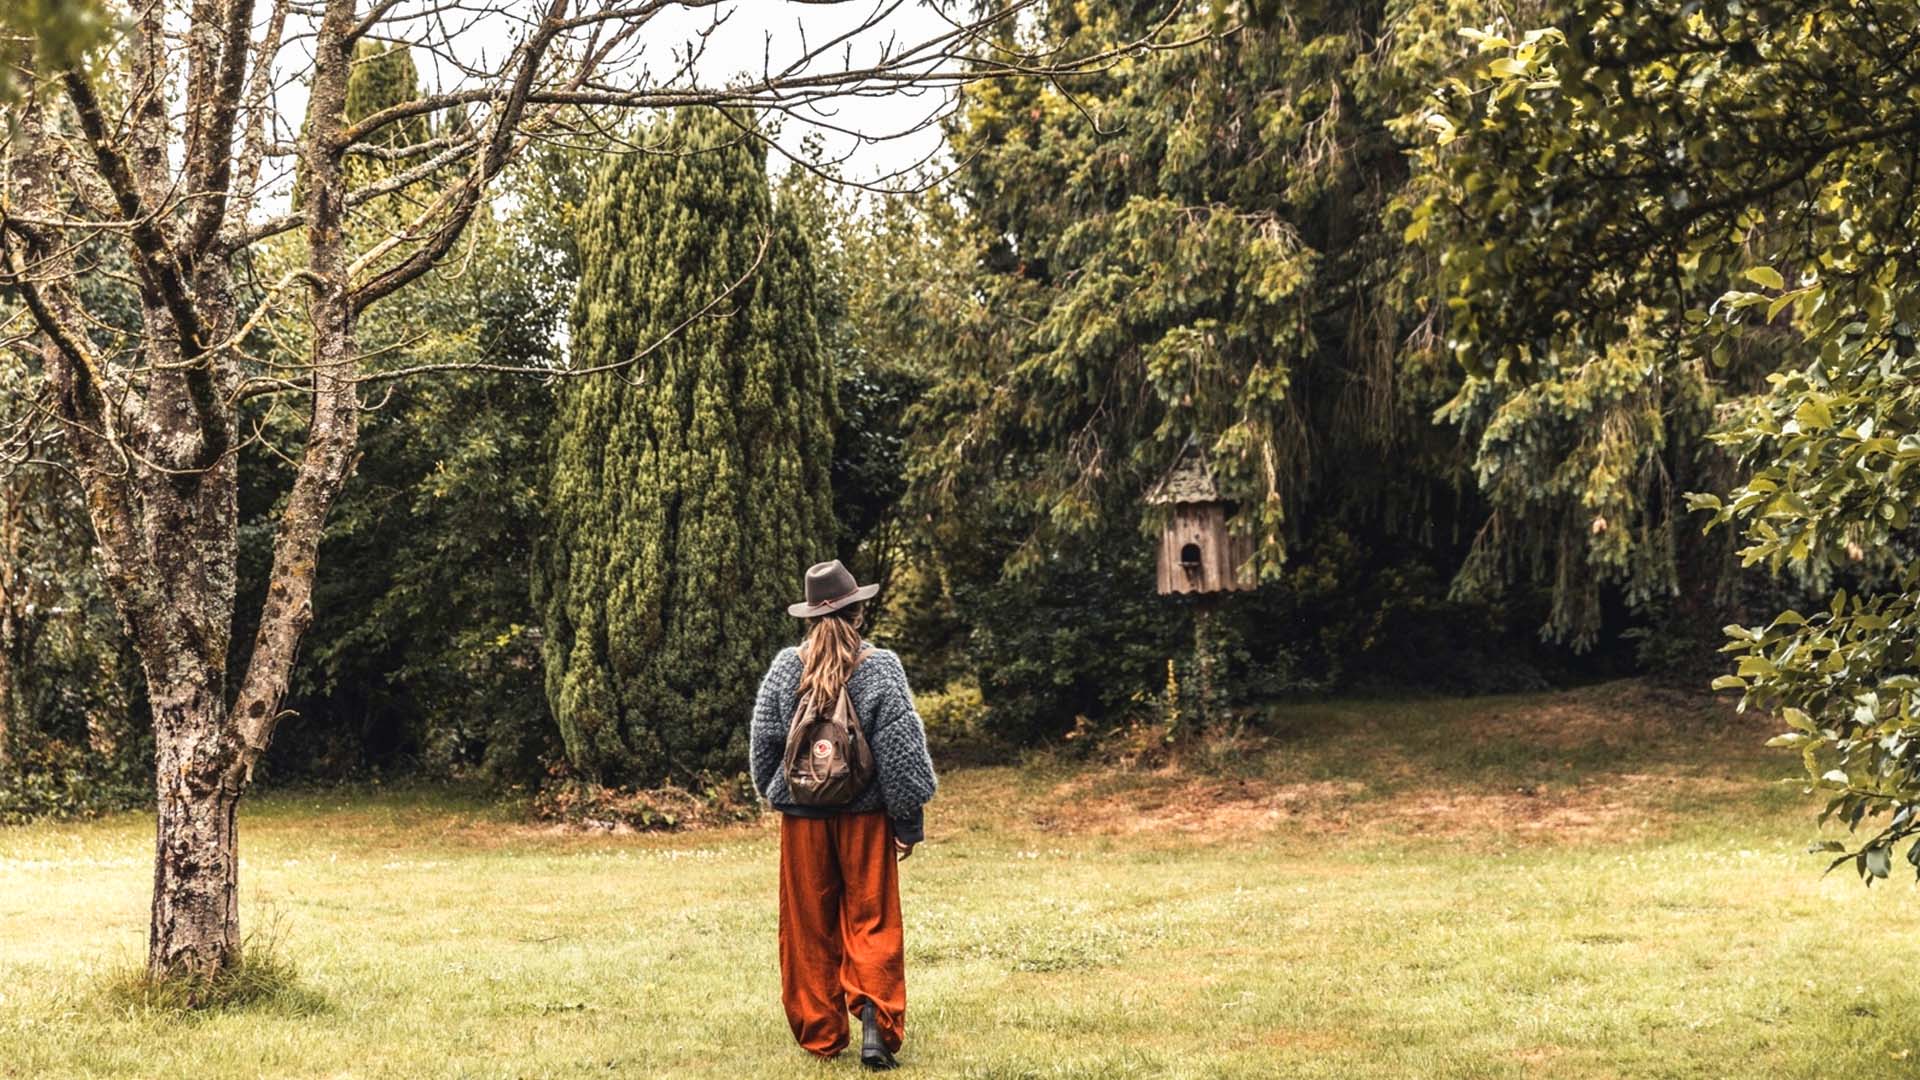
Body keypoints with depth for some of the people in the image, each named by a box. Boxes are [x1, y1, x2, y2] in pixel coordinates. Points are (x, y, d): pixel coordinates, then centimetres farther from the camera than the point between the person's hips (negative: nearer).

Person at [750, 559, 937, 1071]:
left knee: (809, 927, 11)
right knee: (872, 922, 6)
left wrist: (774, 794, 21)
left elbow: (762, 742, 4)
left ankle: (820, 1033, 15)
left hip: (802, 815, 1)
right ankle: (876, 1021, -10)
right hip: (865, 813, -1)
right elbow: (902, 749, -8)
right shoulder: (880, 668, -9)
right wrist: (909, 821, 0)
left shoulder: (786, 667, -4)